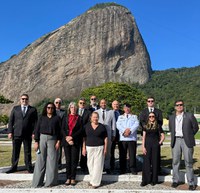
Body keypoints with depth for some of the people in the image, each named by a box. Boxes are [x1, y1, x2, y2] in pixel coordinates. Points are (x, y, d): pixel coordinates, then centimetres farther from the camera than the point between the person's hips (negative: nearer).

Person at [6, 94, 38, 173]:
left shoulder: (33, 109, 6)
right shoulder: (15, 108, 10)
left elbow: (35, 122, 2)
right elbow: (11, 121, 7)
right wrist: (10, 131, -2)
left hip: (28, 134, -1)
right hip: (16, 134, 1)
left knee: (28, 152, 7)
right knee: (15, 151, 8)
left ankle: (29, 167, 17)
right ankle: (14, 167, 20)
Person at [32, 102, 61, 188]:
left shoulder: (57, 118, 6)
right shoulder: (41, 117, 8)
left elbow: (59, 130, 3)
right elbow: (37, 129, 4)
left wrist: (58, 141, -6)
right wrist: (36, 141, -4)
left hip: (52, 139, 0)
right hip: (42, 138, 1)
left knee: (51, 160, 2)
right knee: (40, 160, 3)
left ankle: (50, 181, 13)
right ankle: (37, 182, 12)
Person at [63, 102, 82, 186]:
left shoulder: (79, 118, 4)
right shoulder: (65, 117, 10)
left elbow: (80, 130, -3)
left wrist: (72, 137, -12)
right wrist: (67, 138, -10)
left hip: (76, 141, -1)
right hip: (66, 141, 2)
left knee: (74, 160, 1)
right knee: (68, 160, 5)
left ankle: (73, 178, 10)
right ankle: (68, 178, 13)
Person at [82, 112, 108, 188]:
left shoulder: (102, 127, 1)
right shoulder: (87, 126, 5)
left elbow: (105, 138, 4)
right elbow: (84, 138, 7)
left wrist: (105, 148, -2)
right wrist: (84, 148, 3)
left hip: (99, 148, -2)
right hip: (89, 148, 2)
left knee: (98, 165, -2)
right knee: (90, 164, 5)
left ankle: (95, 182, 6)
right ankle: (92, 180, 20)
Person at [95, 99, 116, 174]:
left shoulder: (111, 112, 8)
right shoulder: (96, 112, 7)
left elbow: (113, 123, 8)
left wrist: (113, 135, 4)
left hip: (108, 134, 1)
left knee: (107, 151, 6)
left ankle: (107, 167, 16)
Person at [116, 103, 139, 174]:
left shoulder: (134, 116, 17)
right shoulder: (120, 117, 20)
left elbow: (136, 124, 0)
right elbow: (118, 125, 3)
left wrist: (130, 130, -16)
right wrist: (124, 131, -14)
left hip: (132, 138, -1)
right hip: (122, 138, 1)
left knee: (132, 154, -3)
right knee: (122, 154, 2)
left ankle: (133, 169, 6)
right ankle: (122, 169, 12)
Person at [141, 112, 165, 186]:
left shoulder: (158, 126, 5)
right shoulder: (146, 126, 8)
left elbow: (163, 136, 9)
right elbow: (144, 137, 4)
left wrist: (160, 142, -3)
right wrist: (143, 147, -4)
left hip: (155, 145, -1)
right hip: (147, 145, 1)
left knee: (154, 162, 4)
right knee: (146, 162, -1)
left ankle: (154, 180, 14)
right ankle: (145, 180, 5)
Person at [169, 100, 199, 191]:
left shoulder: (189, 116, -1)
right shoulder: (171, 117, 9)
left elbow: (195, 127, 6)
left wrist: (189, 136, 11)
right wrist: (174, 136, 12)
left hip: (186, 141, -3)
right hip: (176, 141, 3)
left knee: (188, 163, 2)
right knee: (175, 162, 7)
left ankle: (191, 183, 12)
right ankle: (176, 180, 19)